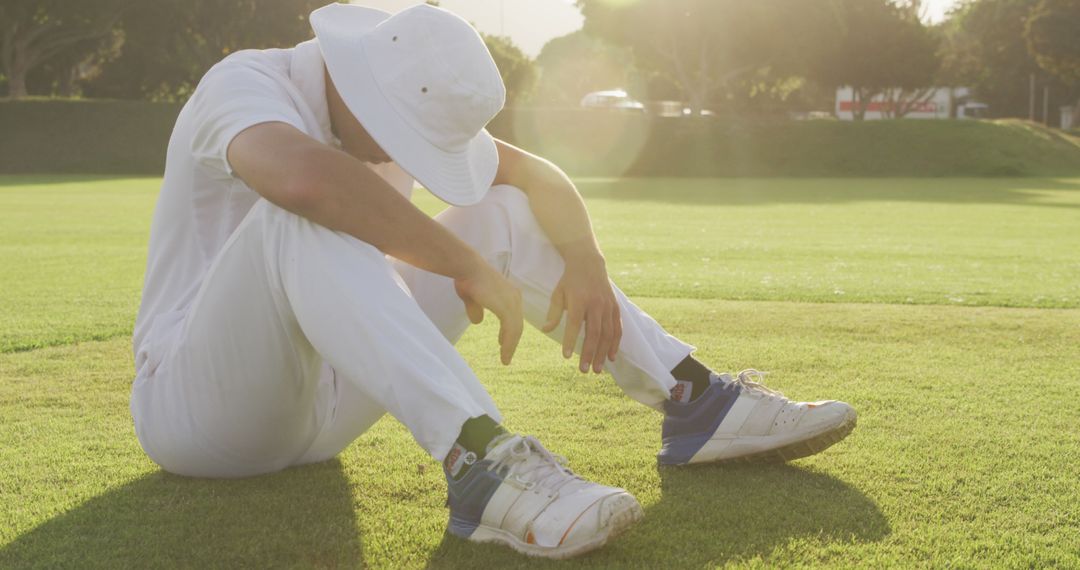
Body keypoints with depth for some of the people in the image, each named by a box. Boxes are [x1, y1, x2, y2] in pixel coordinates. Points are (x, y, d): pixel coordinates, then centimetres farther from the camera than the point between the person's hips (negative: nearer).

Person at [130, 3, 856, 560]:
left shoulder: (412, 112, 2)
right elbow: (303, 177, -43)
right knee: (309, 219, -36)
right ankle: (482, 462, -45)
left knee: (504, 214, 1)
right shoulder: (245, 83, -20)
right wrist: (467, 265, -35)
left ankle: (698, 401, -2)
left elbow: (537, 175, 9)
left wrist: (586, 262, -11)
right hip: (194, 411, -7)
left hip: (321, 399, 7)